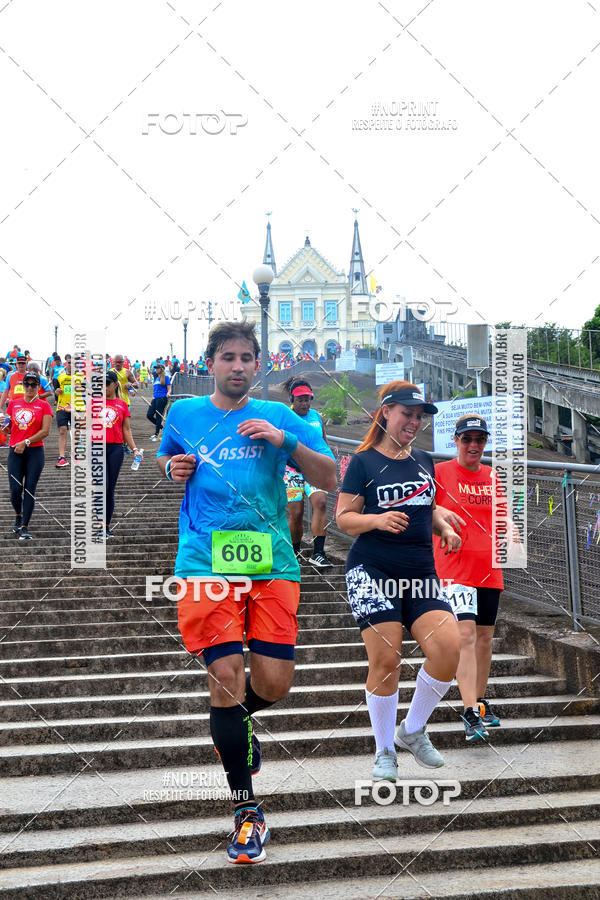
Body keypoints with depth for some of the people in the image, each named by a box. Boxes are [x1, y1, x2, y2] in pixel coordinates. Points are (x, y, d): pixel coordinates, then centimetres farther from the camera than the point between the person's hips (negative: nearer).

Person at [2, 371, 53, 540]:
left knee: (29, 490, -6)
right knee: (15, 489, -5)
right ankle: (18, 516, 24)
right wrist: (6, 429, -2)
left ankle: (24, 528, -4)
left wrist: (25, 442, -13)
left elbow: (45, 431, -6)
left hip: (35, 451, -2)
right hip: (15, 451, 2)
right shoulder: (14, 403, 12)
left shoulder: (43, 406, 2)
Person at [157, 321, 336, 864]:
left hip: (271, 563, 1)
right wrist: (173, 469, 6)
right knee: (226, 677, -11)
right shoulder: (184, 415, 11)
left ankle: (234, 721, 35)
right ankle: (247, 810, 4)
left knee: (274, 683, -4)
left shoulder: (278, 417, 9)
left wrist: (286, 441, -11)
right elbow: (165, 460, 30)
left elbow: (330, 479, 4)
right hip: (206, 562, -1)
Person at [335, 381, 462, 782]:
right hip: (372, 570, -5)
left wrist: (445, 527, 7)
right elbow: (344, 518, -2)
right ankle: (385, 752, 9)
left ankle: (413, 730, 10)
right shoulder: (364, 462, 0)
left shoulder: (424, 461, 16)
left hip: (420, 572, 5)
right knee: (386, 660, -9)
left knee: (449, 647, -12)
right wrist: (378, 519, -20)